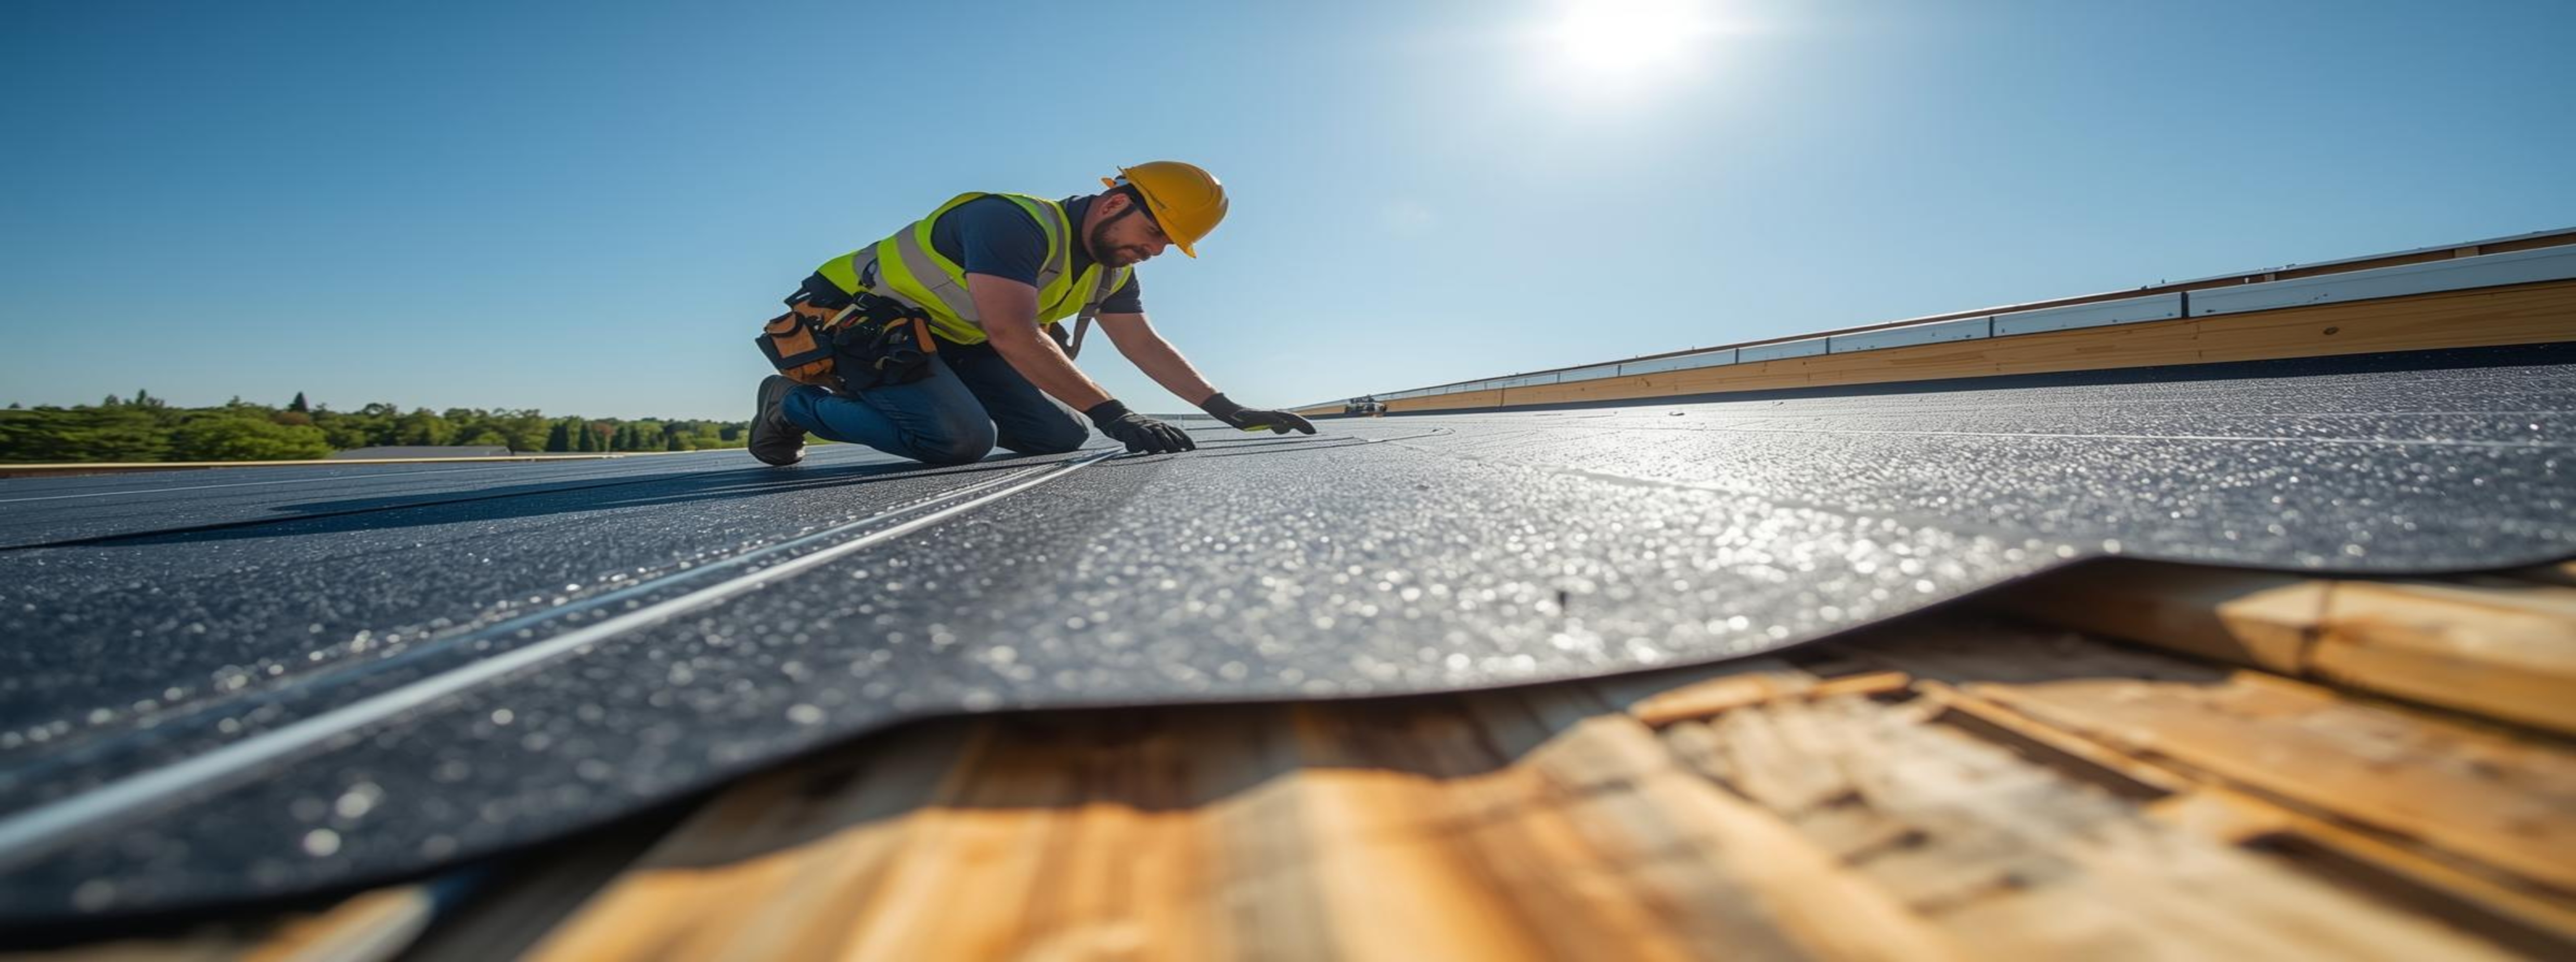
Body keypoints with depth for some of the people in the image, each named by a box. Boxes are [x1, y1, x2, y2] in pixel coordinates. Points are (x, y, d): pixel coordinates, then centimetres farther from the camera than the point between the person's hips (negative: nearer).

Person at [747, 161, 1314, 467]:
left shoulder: (1111, 272, 0)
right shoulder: (1017, 222, -27)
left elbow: (1147, 346, 3)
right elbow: (1014, 336, -37)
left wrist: (1230, 411, -5)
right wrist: (1114, 415, -42)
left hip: (952, 342, 8)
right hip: (866, 321, -8)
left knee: (1063, 437, -5)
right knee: (964, 440, -31)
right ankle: (795, 402, -6)